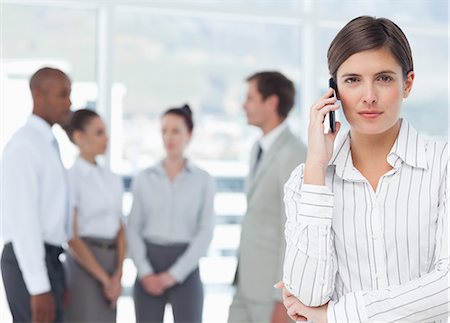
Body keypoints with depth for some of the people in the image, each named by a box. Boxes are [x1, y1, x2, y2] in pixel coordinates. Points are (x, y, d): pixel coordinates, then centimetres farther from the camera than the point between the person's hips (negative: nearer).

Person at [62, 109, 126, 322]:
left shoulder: (113, 180, 12)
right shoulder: (71, 178, -9)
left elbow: (120, 230, 10)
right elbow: (72, 237, -13)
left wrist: (117, 274, -4)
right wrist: (104, 279, -13)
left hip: (110, 261, 7)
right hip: (83, 263, -7)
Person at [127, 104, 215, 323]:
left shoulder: (204, 180, 2)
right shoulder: (144, 179, 5)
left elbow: (205, 233, -4)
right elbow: (134, 229, 3)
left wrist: (174, 274, -11)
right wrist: (145, 273, -10)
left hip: (185, 268, -1)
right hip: (149, 266, 2)